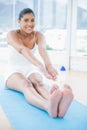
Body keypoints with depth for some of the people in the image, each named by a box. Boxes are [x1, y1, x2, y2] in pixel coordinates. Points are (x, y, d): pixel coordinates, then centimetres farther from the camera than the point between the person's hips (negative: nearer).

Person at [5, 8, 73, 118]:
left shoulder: (38, 35, -3)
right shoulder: (12, 34, -12)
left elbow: (42, 50, -27)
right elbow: (22, 49, -35)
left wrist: (49, 65, -52)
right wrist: (40, 66, -55)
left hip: (31, 71, 3)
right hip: (14, 72, -2)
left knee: (38, 83, -36)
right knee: (26, 84, -40)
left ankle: (57, 105, -72)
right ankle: (49, 106, -75)